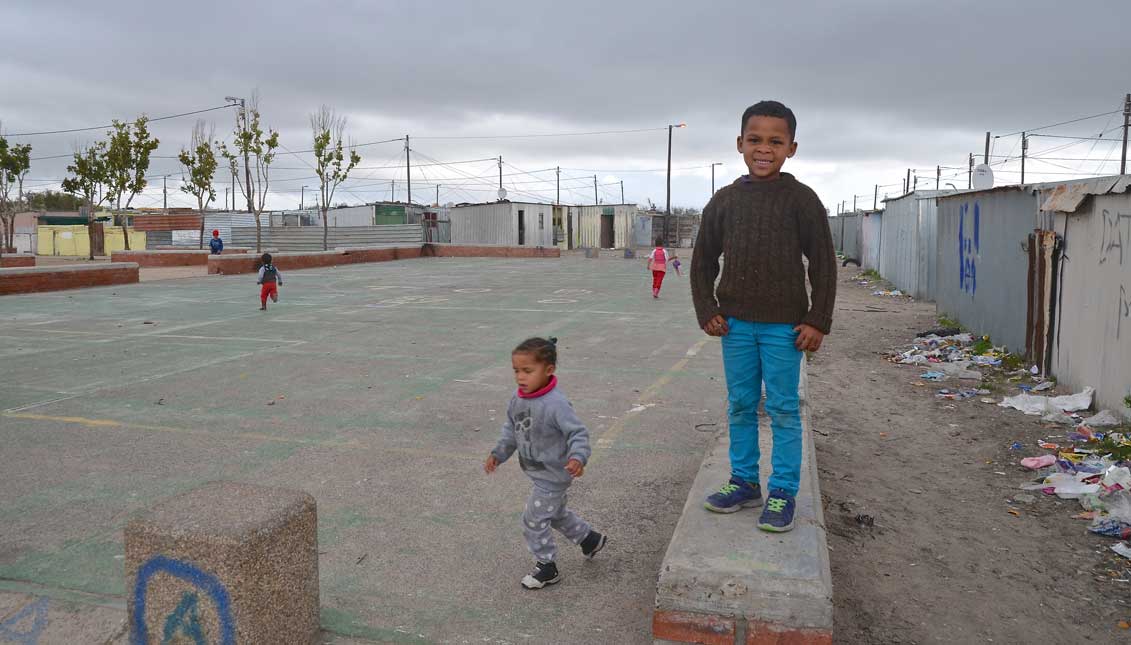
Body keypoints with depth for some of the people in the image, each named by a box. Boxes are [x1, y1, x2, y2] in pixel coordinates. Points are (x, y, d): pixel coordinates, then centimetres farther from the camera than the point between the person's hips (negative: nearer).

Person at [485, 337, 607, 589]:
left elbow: (578, 433, -28)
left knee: (534, 520, 2)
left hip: (552, 476, -9)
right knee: (556, 513, 26)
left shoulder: (556, 404, -30)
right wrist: (498, 454, 5)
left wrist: (578, 457, -43)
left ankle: (547, 567, 22)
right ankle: (590, 538, 48)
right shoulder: (518, 399, -5)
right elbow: (511, 430, 10)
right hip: (539, 473, 9)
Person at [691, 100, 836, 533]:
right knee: (741, 405, 11)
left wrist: (818, 321, -7)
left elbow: (823, 264, -3)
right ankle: (744, 482, 24)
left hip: (784, 325, -3)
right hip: (736, 323, 3)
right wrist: (707, 311, 2)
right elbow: (703, 260, 11)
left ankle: (783, 492, 15)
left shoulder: (801, 199, -4)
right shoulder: (724, 200, 4)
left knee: (783, 408, 4)